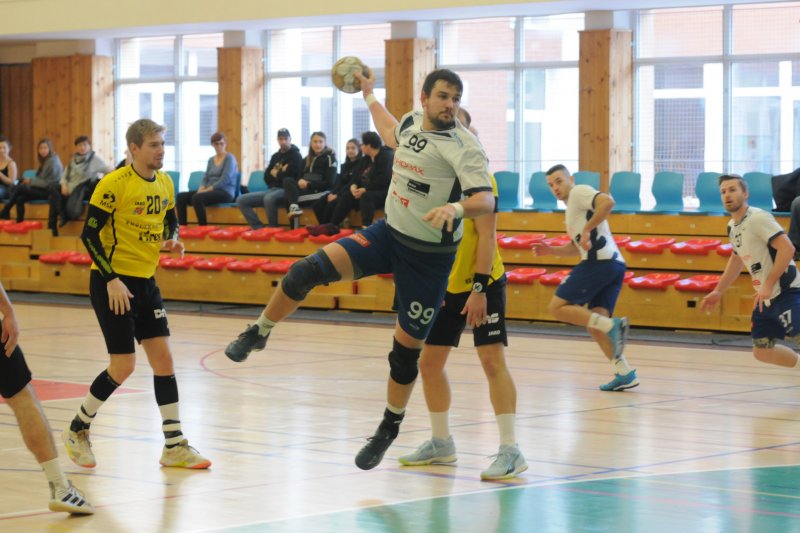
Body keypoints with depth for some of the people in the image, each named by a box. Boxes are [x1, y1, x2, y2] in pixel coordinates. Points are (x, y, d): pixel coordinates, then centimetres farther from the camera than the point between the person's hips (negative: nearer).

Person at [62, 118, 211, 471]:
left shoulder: (165, 183, 6)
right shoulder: (114, 184, -15)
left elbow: (171, 221, 21)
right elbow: (89, 234, -14)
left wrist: (172, 241, -3)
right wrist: (111, 280, -20)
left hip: (145, 281, 7)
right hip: (111, 282, -7)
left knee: (163, 358, 2)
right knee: (124, 366, -7)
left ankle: (174, 446, 6)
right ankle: (77, 430, 14)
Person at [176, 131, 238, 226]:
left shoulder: (229, 158, -3)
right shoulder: (211, 160, 19)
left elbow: (225, 179, -14)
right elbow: (205, 178, 15)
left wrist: (208, 190, -19)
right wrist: (201, 189, -8)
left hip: (225, 192, -7)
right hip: (211, 190, 7)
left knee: (197, 198, -35)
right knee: (181, 197, -11)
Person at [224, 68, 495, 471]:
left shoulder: (463, 145, -18)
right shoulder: (411, 123, 2)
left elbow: (486, 200, -30)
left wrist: (456, 207, -50)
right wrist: (369, 96, 39)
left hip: (430, 255, -5)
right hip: (388, 233, 5)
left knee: (406, 349, 2)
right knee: (310, 270, -15)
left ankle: (389, 430, 23)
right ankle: (259, 333, 7)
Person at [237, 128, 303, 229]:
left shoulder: (295, 156, -1)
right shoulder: (275, 156, 19)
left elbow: (290, 177, -14)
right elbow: (267, 177, 13)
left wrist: (276, 173, 2)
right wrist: (280, 173, -4)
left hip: (285, 190, -7)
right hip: (272, 189, 7)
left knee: (269, 198, -41)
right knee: (241, 200, -7)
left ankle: (273, 229, -26)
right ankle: (259, 228, -17)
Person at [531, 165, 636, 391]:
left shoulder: (579, 192, 0)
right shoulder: (571, 208, 29)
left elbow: (607, 202, -20)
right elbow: (576, 247, 37)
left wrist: (587, 230, -18)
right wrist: (550, 250, 23)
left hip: (599, 261, -10)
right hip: (614, 265, 10)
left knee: (558, 307, -8)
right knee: (595, 325, 5)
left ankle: (611, 325, -21)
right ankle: (625, 374, -3)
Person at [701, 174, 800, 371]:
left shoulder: (757, 218, -16)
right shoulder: (732, 226, 12)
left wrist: (768, 285, -27)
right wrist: (718, 291, 29)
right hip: (766, 297, 9)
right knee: (762, 351, 10)